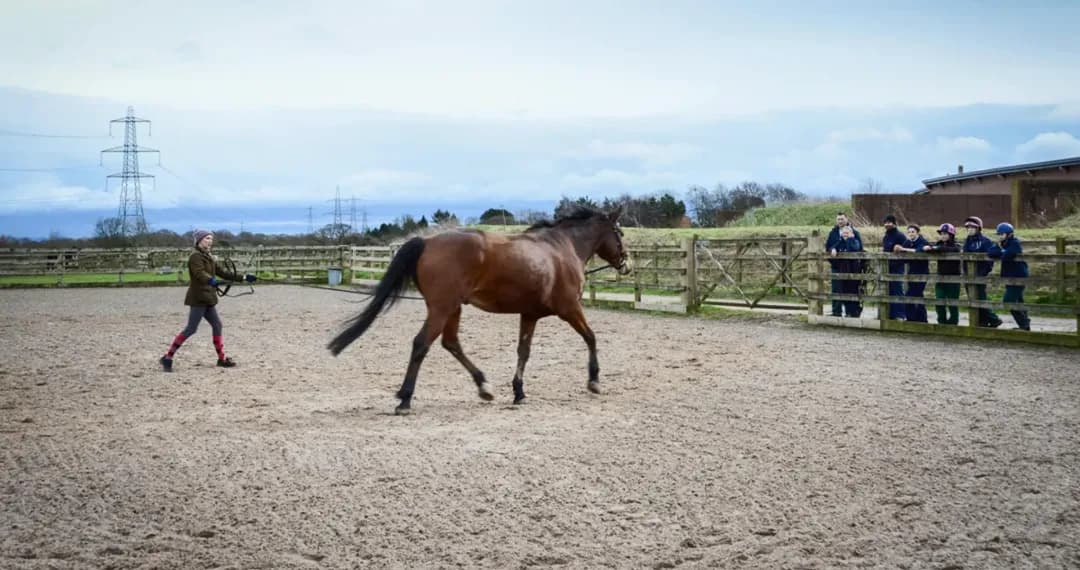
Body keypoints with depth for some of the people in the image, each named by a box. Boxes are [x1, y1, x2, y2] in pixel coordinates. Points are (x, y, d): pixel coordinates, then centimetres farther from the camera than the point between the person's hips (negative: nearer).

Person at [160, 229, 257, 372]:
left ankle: (222, 358, 15)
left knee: (217, 325, 9)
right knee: (191, 329, -9)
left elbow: (223, 273, 20)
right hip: (198, 298, -9)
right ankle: (167, 357, -5)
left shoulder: (209, 258, 16)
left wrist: (243, 278, 18)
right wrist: (211, 281, -48)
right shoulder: (195, 256, -11)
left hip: (207, 299, 9)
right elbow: (200, 273, -29)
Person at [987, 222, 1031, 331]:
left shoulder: (1015, 243, -14)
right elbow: (990, 252, -3)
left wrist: (1001, 252, -10)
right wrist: (1001, 250, -18)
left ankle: (1023, 324, -6)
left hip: (1018, 277, -9)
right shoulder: (1003, 244, 11)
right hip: (1010, 277, 9)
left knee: (1009, 301, -14)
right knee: (1018, 302, 14)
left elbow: (1007, 256, -31)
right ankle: (1025, 324, 23)